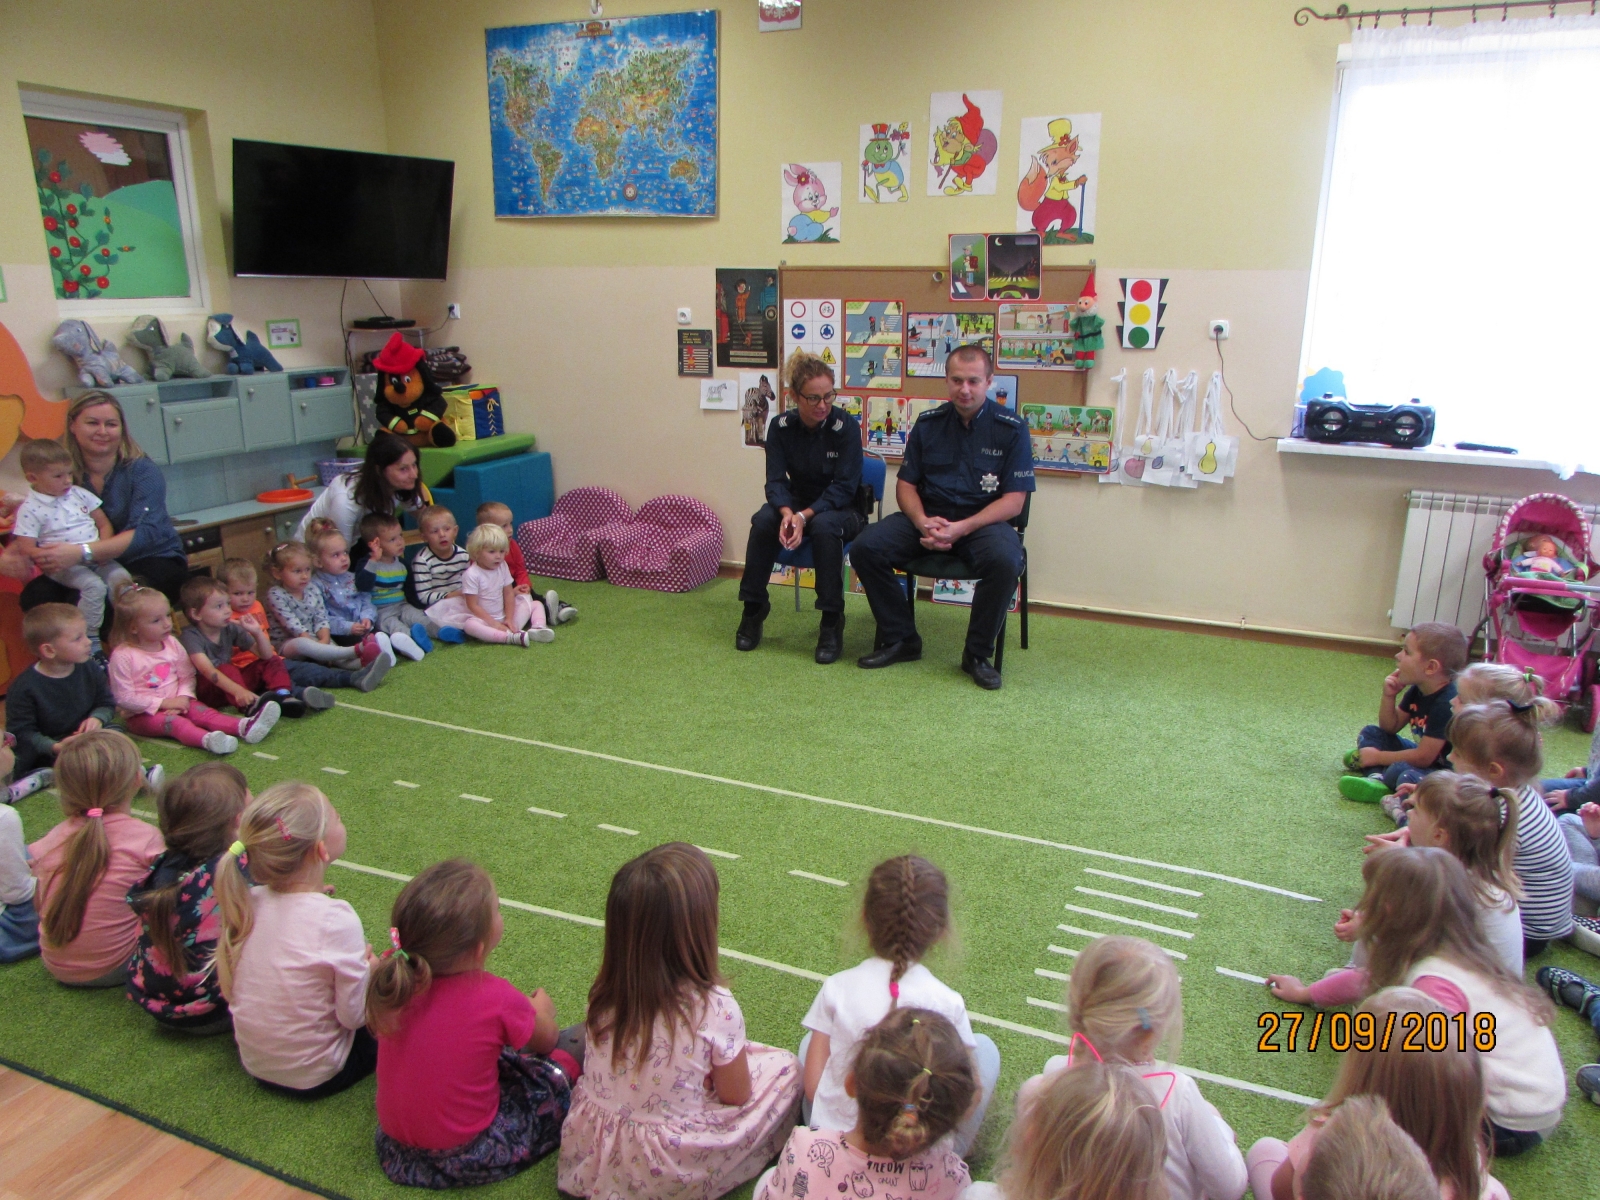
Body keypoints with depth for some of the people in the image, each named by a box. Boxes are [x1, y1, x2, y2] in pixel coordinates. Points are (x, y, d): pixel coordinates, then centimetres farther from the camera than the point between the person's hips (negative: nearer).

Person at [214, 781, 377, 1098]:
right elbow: (354, 1015, -22)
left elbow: (228, 991, 1)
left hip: (255, 1065, 6)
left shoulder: (248, 902, -12)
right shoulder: (335, 920, -30)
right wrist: (368, 969, -3)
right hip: (315, 1078, -6)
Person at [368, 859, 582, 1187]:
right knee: (557, 1075, 11)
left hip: (394, 1144, 6)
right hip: (466, 1159, -5)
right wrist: (539, 1012, 16)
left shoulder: (392, 972, -17)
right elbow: (546, 1041, -6)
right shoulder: (496, 1000, -29)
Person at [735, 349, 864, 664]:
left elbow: (843, 487, -19)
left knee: (824, 526, -37)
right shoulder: (781, 426, -7)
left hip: (842, 510, -3)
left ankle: (832, 620, -27)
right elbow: (775, 480, -11)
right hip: (798, 504, 3)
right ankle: (753, 607, -11)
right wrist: (787, 513, -34)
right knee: (764, 520, -28)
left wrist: (805, 517, -32)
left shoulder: (846, 426, -17)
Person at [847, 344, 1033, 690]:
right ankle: (900, 640, -2)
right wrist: (922, 522, -14)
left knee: (1005, 561, -36)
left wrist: (961, 529, -22)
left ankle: (977, 654, -13)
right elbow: (906, 484, 8)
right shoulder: (928, 424, 6)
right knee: (865, 548, -19)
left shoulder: (1011, 429, -4)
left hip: (983, 519, -3)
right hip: (928, 515, 3)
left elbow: (1014, 501, -9)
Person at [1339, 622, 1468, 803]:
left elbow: (1423, 758, -25)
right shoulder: (1418, 690, 2)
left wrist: (1378, 757, -13)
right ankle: (1377, 779, -17)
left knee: (1400, 771, -39)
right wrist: (1389, 696, -7)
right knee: (1371, 733, 10)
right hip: (1425, 756, 10)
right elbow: (1391, 727, 11)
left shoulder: (1447, 703, -27)